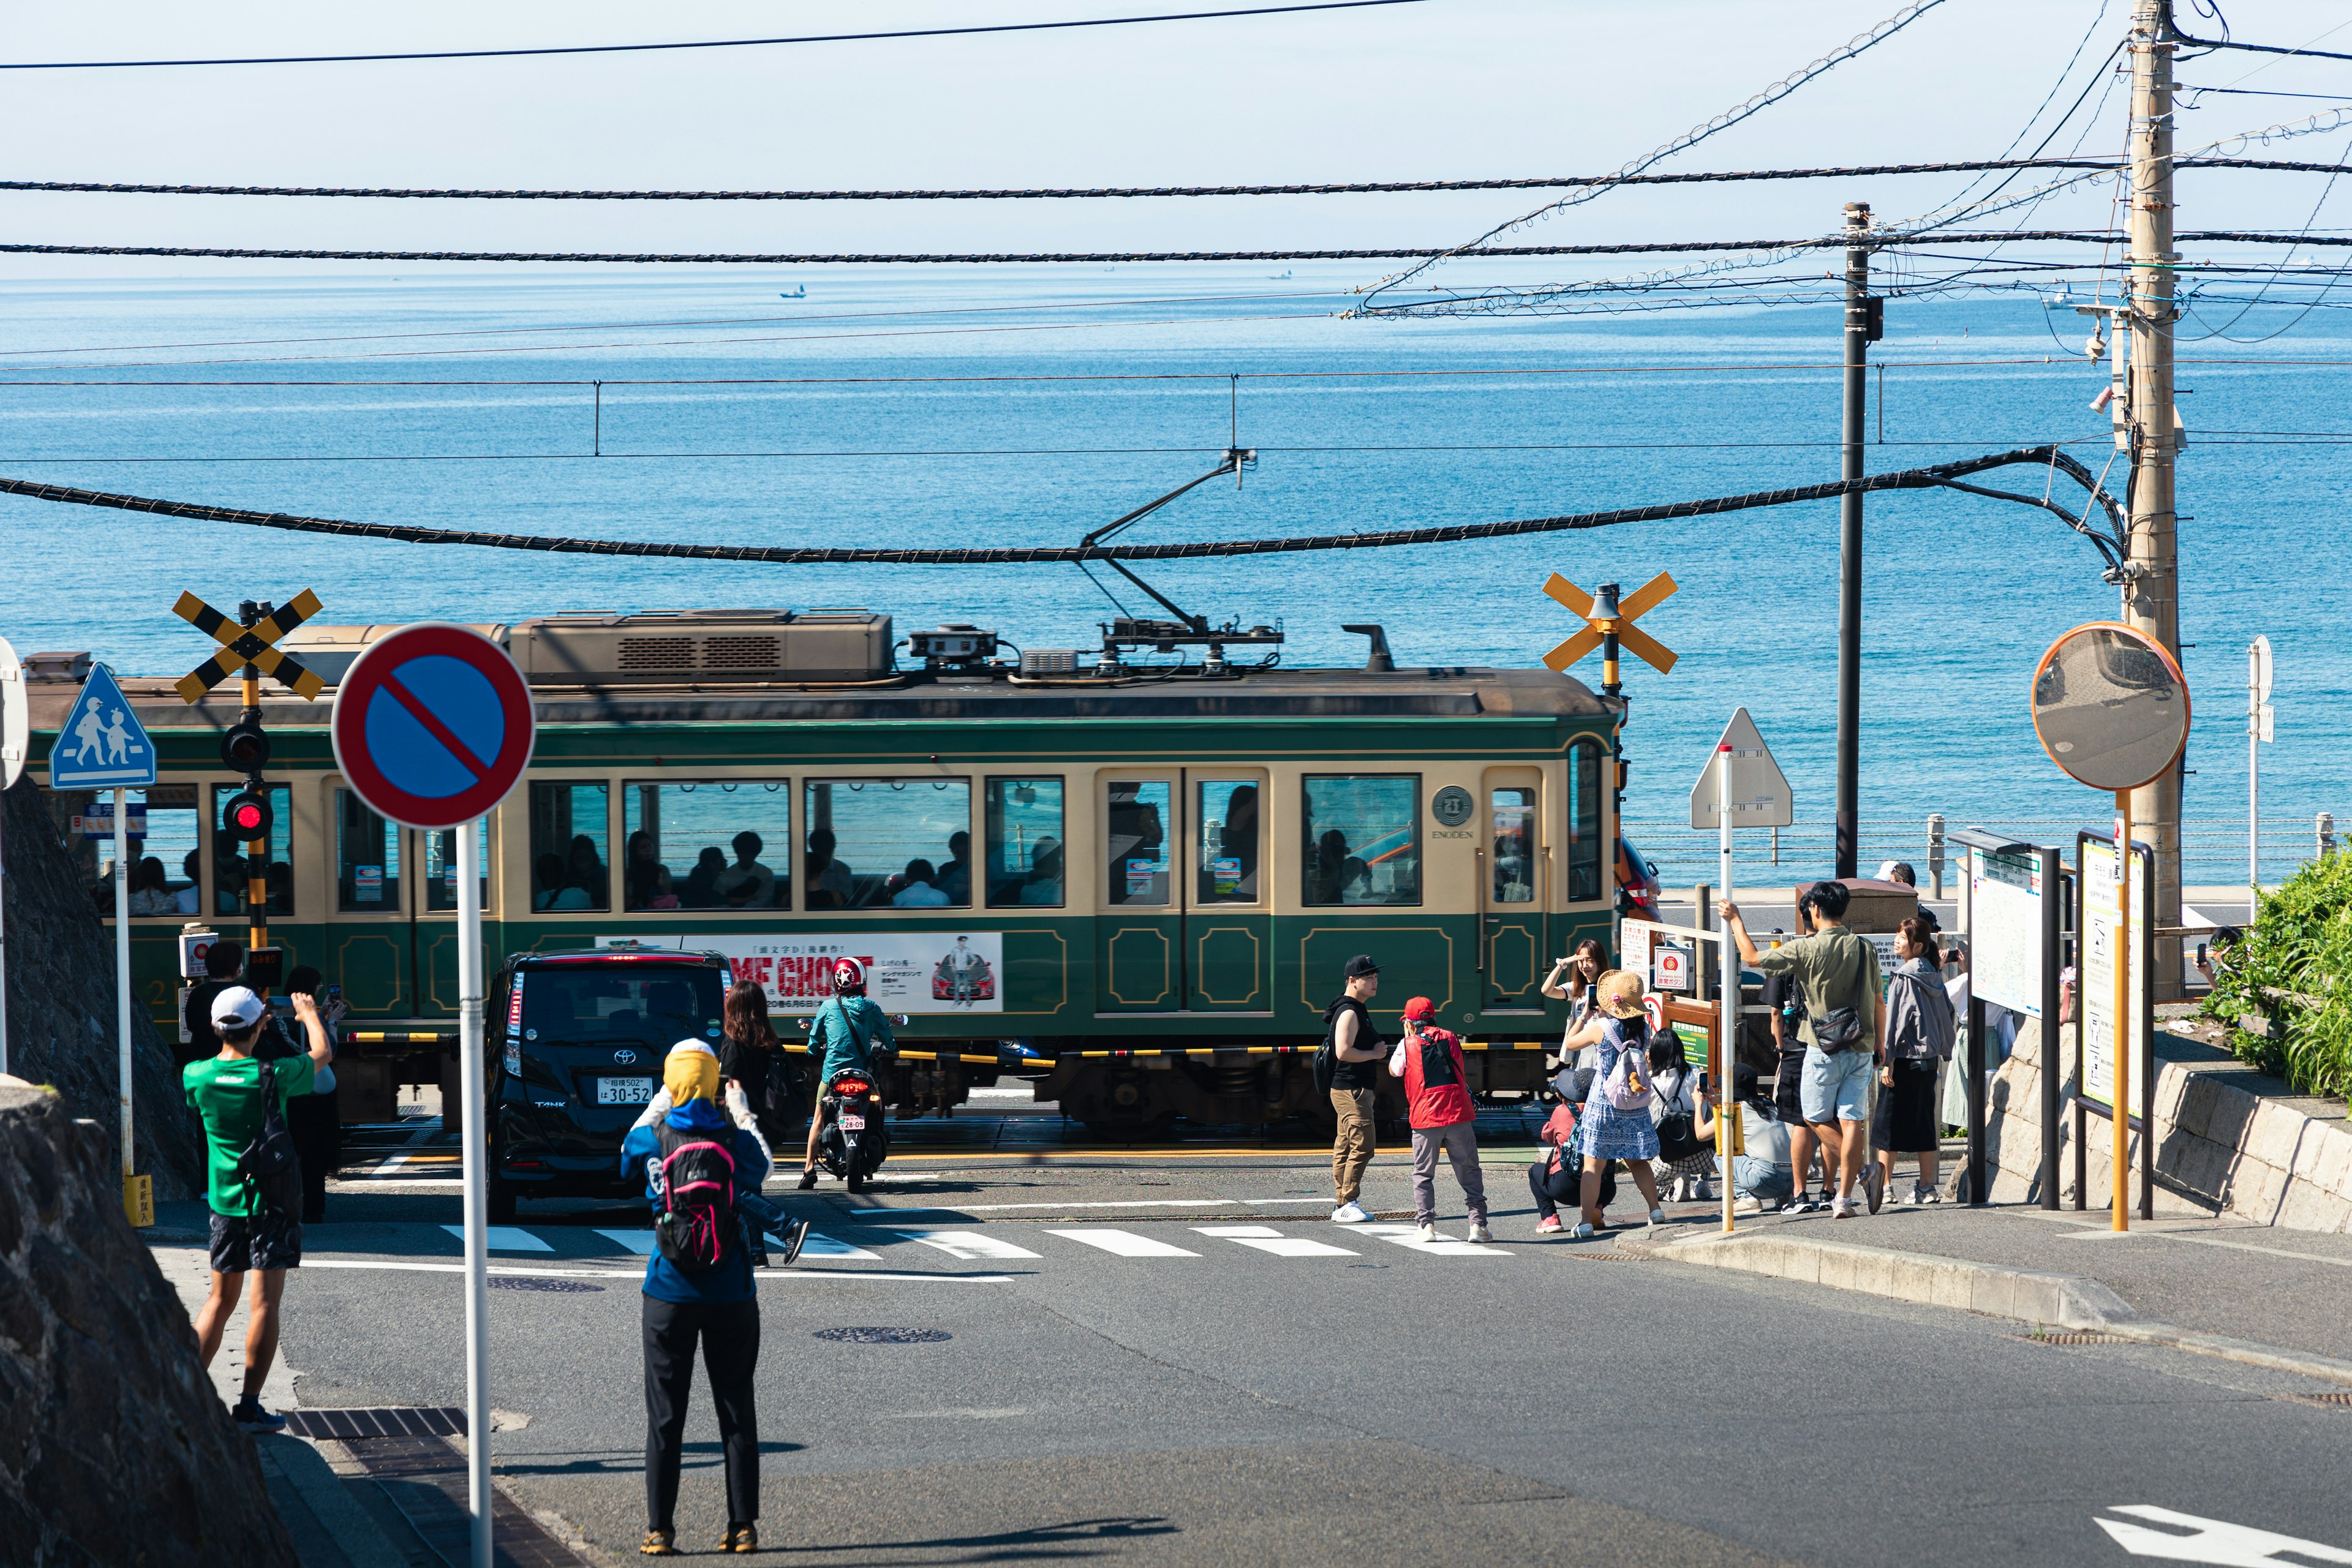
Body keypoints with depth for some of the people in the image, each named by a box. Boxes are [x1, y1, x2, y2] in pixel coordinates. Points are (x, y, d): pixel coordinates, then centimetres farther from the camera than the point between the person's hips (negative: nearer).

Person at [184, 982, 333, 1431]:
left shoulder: (197, 1076, -6)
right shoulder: (272, 1077, -15)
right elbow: (323, 1054, 5)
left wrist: (238, 1031, 35)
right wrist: (310, 1014, 24)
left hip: (225, 1202, 4)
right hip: (271, 1200, -4)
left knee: (219, 1300, 15)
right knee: (264, 1304, -2)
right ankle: (250, 1407, -4)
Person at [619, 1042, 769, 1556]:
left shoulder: (650, 1141, -7)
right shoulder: (738, 1143, -6)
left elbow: (628, 1149, 18)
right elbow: (763, 1167, 17)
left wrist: (663, 1099, 27)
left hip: (669, 1295, 0)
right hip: (731, 1295, 0)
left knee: (665, 1416, 6)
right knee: (737, 1412, 9)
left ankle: (659, 1530, 5)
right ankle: (743, 1527, 9)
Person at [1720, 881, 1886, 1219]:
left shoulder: (1806, 949, -10)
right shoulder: (1865, 949, 2)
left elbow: (1753, 958, -1)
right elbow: (1877, 1002, 10)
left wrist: (1735, 920, 12)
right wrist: (1880, 1044, 23)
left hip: (1823, 1049, -4)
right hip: (1861, 1049, 4)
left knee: (1816, 1117, 12)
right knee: (1852, 1121, 2)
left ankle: (1865, 1171, 2)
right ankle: (1844, 1199, -3)